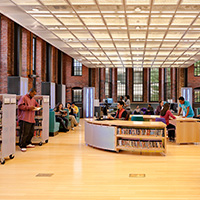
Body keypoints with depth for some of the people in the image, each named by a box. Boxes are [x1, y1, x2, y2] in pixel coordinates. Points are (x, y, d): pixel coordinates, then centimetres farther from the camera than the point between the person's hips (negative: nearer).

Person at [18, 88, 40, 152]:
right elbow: (20, 106, -12)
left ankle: (28, 143, 24)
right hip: (24, 119, -8)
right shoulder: (23, 97, -3)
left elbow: (37, 105, 33)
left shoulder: (33, 99, 21)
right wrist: (28, 108, -18)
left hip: (31, 119, 8)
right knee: (24, 133, -11)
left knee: (31, 132, 10)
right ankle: (22, 146, -7)